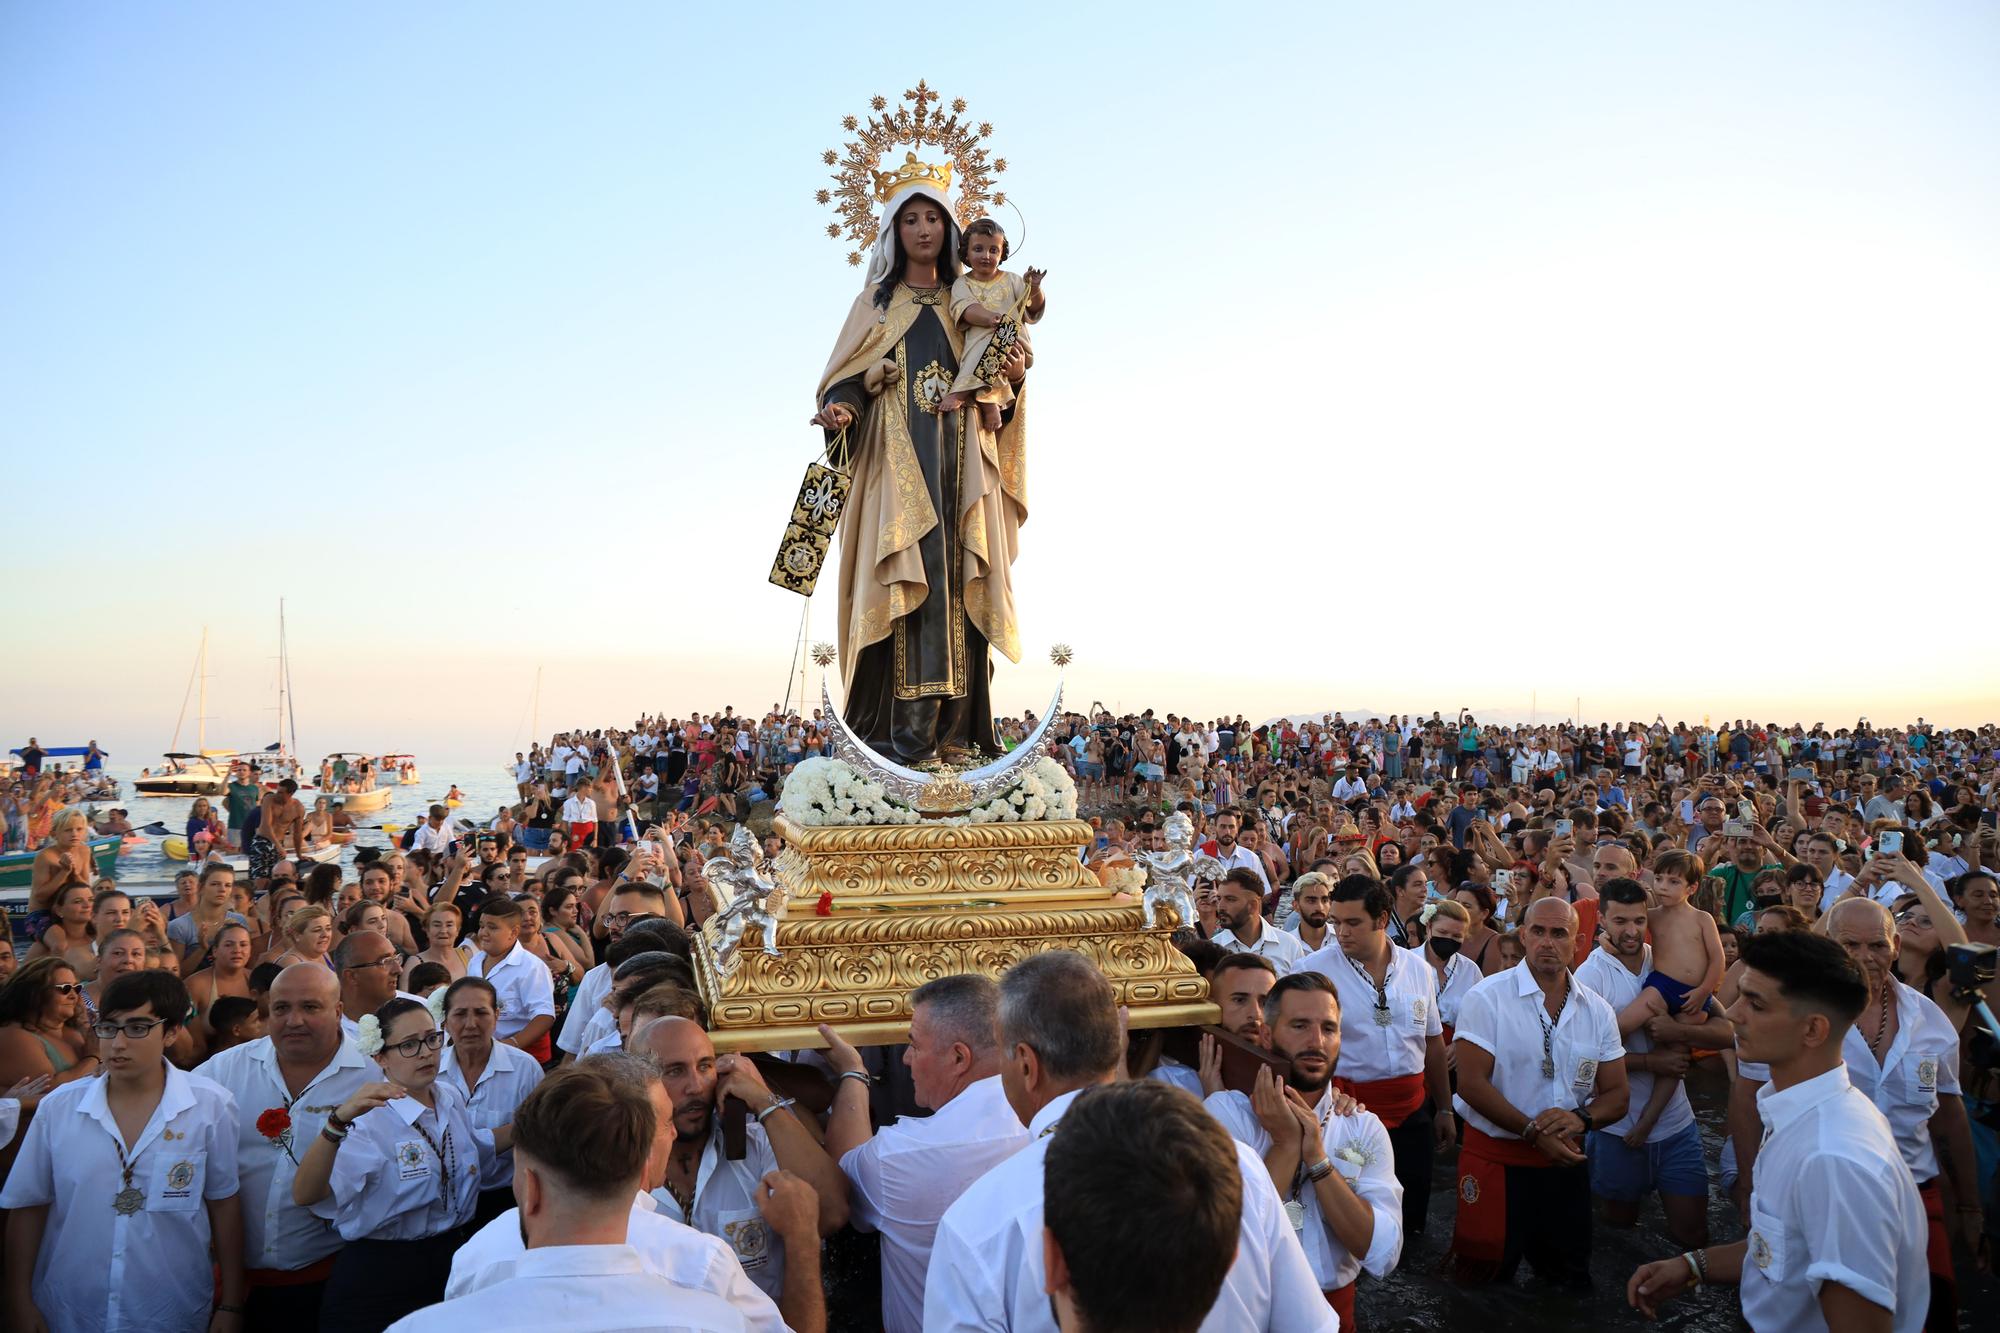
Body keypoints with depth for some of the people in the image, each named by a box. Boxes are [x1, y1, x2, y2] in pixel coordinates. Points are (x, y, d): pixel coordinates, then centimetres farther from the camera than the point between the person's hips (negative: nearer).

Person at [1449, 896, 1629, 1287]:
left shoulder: (1597, 1011, 4)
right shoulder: (1488, 998, -11)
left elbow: (1617, 1094, 5)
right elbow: (1471, 1083, -15)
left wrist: (1581, 1117, -16)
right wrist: (1533, 1131, -22)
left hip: (1565, 1159, 4)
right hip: (1495, 1156, -4)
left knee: (1572, 1277, 17)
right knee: (1486, 1275, 4)